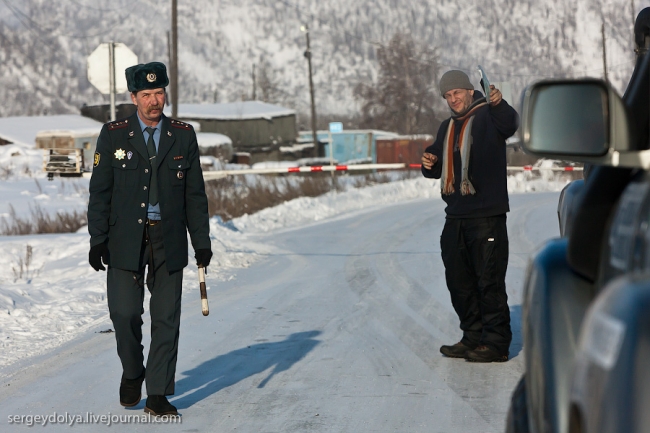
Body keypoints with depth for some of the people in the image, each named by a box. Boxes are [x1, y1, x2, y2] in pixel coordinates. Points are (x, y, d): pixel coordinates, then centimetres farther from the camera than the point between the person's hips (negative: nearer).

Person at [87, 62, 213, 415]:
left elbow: (195, 194, 8)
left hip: (169, 240, 1)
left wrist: (202, 241, 3)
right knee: (124, 313, -6)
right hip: (126, 239, -1)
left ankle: (158, 396, 8)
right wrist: (97, 240, -5)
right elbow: (99, 191, 2)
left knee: (166, 319, 1)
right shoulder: (113, 135, 1)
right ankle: (132, 373, 22)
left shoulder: (183, 136, 5)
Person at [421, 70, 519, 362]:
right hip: (455, 217, 8)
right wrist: (429, 163, 4)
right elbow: (439, 169, 28)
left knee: (489, 280, -7)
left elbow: (510, 125, -28)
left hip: (487, 216, -8)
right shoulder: (447, 128, 20)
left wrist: (498, 104, -49)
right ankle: (473, 337, 23)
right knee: (458, 280, 13)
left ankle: (497, 342, -2)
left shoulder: (488, 116, -5)